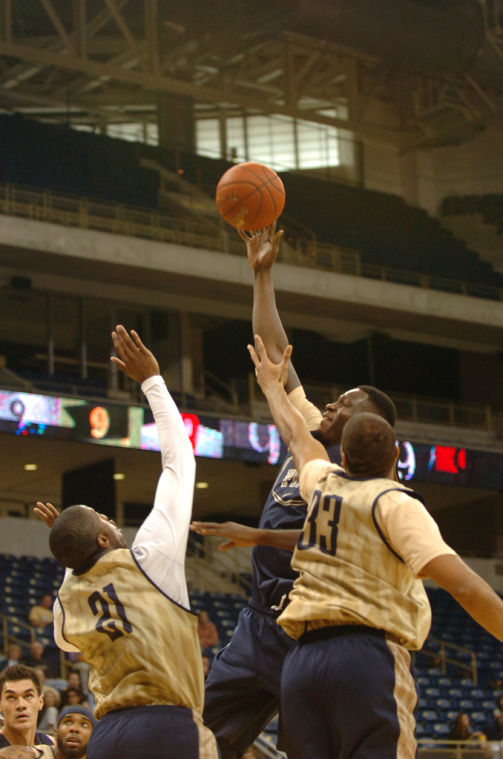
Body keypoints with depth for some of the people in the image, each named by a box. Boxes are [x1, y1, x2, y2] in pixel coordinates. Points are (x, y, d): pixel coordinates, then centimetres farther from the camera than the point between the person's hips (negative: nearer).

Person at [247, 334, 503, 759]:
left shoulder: (323, 484, 17)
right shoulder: (396, 503, -1)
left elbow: (297, 437, 39)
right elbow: (463, 585, -13)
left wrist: (273, 385, 57)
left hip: (302, 661, 6)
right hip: (368, 657, -6)